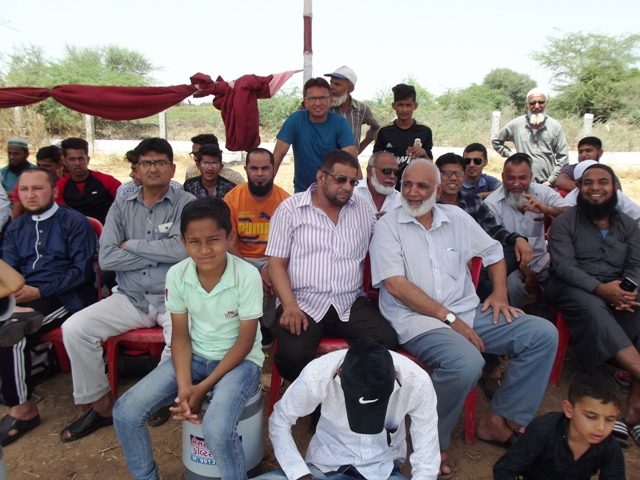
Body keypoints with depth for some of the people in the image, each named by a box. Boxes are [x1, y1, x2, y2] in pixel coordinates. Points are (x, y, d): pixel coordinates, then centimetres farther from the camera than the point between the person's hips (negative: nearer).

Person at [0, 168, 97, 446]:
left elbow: (82, 270, -7)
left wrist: (40, 291, -16)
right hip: (24, 298, 6)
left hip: (65, 297, -5)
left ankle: (22, 408, -13)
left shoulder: (74, 222, 1)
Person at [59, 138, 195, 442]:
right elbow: (106, 258, -3)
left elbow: (183, 249, -19)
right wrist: (160, 253, -9)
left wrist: (131, 245, -8)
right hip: (129, 297, 4)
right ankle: (101, 406, 7)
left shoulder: (185, 203, -2)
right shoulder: (121, 207, 8)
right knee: (73, 328, -11)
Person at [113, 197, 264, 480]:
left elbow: (245, 341, -15)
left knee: (217, 429, -30)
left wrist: (203, 387, -18)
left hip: (240, 360, -4)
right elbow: (180, 336, -2)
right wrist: (184, 386, -16)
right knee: (125, 412, -9)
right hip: (194, 357, 5)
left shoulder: (248, 276, -22)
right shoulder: (177, 275, -10)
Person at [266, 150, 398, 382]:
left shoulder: (364, 210, 13)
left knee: (388, 343, -22)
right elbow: (277, 264, 0)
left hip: (351, 304, 3)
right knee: (292, 355, -28)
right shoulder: (290, 209, 4)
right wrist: (290, 306, -13)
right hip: (303, 304, -2)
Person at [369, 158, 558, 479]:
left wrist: (499, 292, 7)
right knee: (466, 363, -34)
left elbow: (493, 252, 25)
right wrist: (449, 318, -16)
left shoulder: (456, 217, 13)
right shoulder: (387, 226, -2)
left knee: (543, 334, -6)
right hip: (417, 320, -6)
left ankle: (496, 420, 3)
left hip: (468, 312, 6)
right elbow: (396, 285, -12)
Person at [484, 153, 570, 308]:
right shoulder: (492, 203, -11)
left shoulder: (543, 192, -1)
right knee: (513, 283, -32)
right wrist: (526, 271, -19)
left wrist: (546, 209, -32)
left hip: (541, 258, 4)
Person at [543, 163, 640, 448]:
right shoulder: (564, 222, 3)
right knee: (594, 309, -38)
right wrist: (600, 288, -24)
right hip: (572, 289, -3)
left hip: (617, 291, 4)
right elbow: (563, 266, -9)